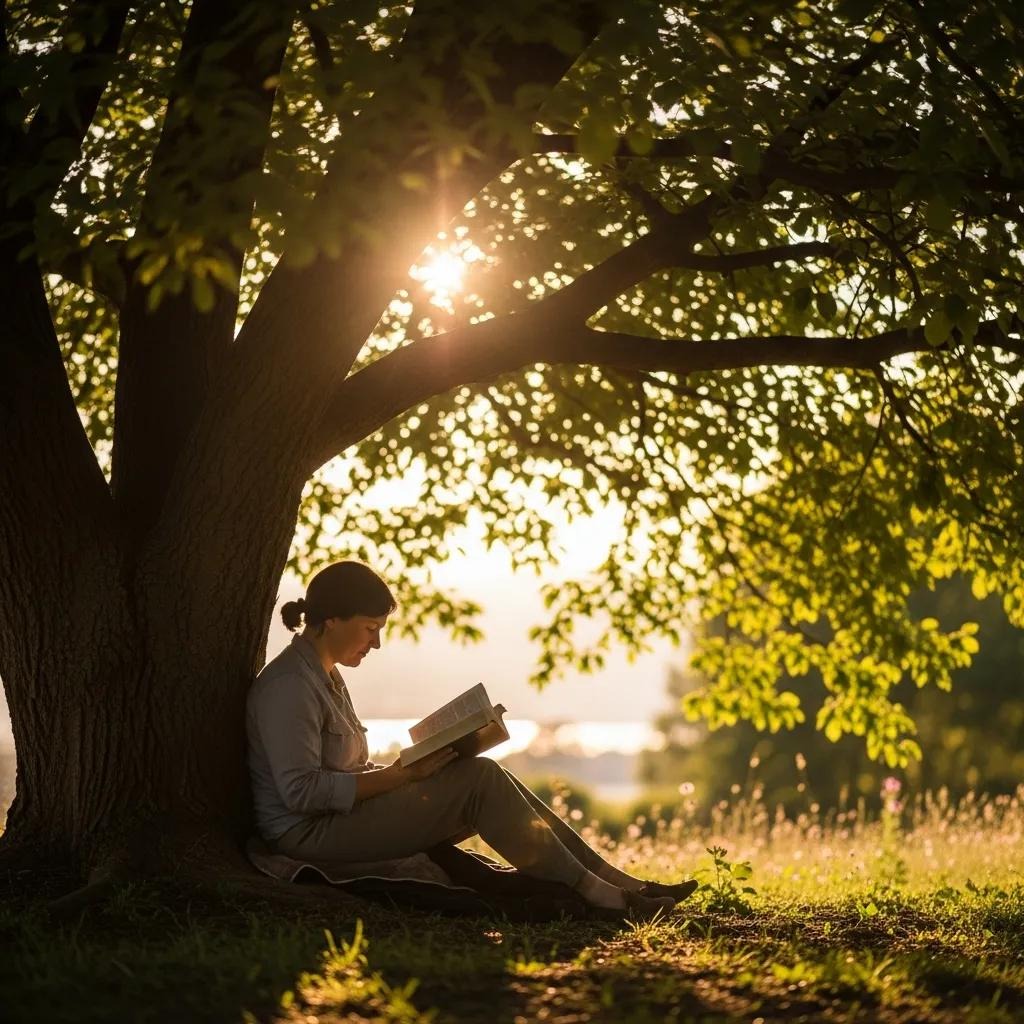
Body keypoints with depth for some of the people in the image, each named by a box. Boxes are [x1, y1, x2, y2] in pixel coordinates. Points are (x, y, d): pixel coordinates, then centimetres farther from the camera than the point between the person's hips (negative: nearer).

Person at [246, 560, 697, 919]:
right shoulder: (289, 686, -16)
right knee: (480, 780, -18)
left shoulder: (325, 676, 16)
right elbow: (301, 792, -23)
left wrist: (407, 768, 0)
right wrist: (402, 774, -20)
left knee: (485, 777, -3)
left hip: (344, 814, 10)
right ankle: (592, 892, -12)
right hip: (311, 833, -10)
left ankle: (615, 880, -5)